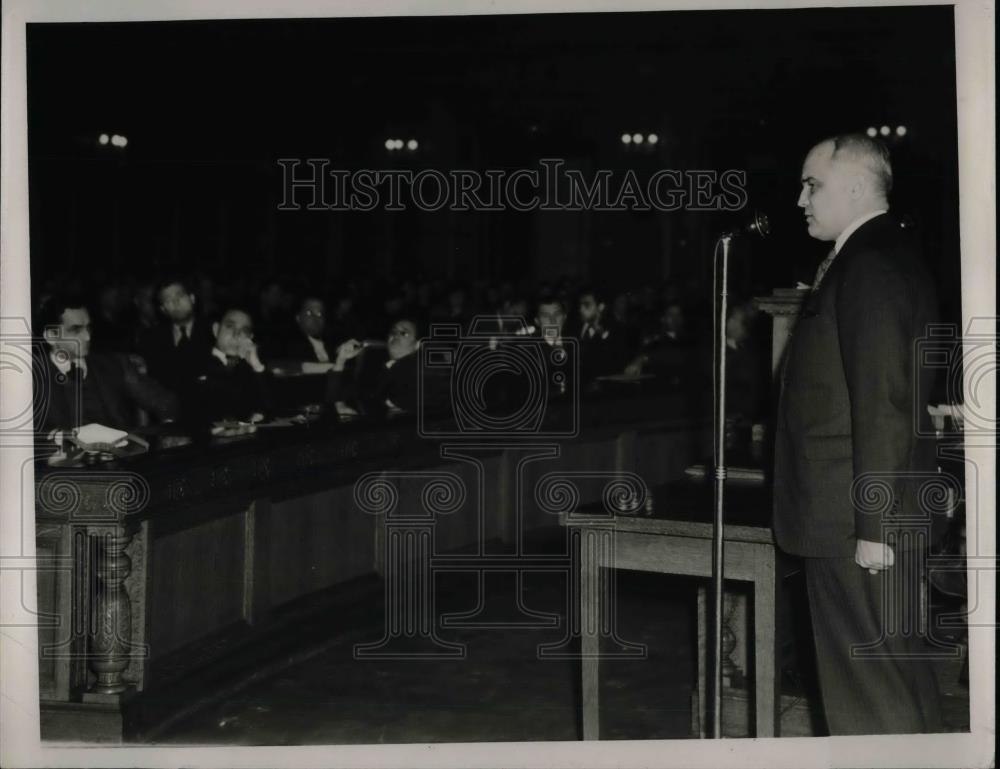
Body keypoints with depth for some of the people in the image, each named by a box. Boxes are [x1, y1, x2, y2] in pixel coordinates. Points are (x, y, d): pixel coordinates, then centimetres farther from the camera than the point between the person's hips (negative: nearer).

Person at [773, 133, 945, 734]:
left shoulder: (872, 266, -16)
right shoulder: (879, 258, 15)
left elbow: (884, 406, -22)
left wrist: (873, 526, -21)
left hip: (858, 525, -10)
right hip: (866, 515, 10)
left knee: (871, 689, -2)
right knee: (900, 669, 18)